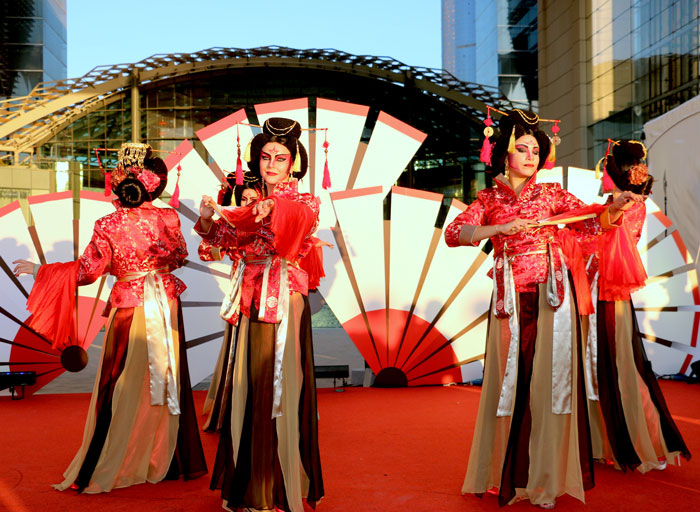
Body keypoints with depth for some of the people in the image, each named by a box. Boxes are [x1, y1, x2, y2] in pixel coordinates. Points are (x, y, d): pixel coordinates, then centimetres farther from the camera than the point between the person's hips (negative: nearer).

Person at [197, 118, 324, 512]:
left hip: (285, 304, -5)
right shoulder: (253, 206, 16)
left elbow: (303, 220, -22)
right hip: (252, 304, 5)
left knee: (281, 388, -3)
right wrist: (209, 219, -14)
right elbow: (225, 238, 5)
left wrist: (275, 206, -39)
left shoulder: (304, 203, 1)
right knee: (249, 388, 9)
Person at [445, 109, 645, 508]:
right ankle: (505, 476, 18)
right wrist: (501, 228, -20)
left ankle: (546, 478, 10)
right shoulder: (489, 199, 7)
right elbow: (453, 233, -7)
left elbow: (594, 222, 1)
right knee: (509, 381, 4)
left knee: (548, 379, -1)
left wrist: (614, 208, -20)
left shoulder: (552, 194, 10)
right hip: (511, 298, 0)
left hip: (551, 294, 0)